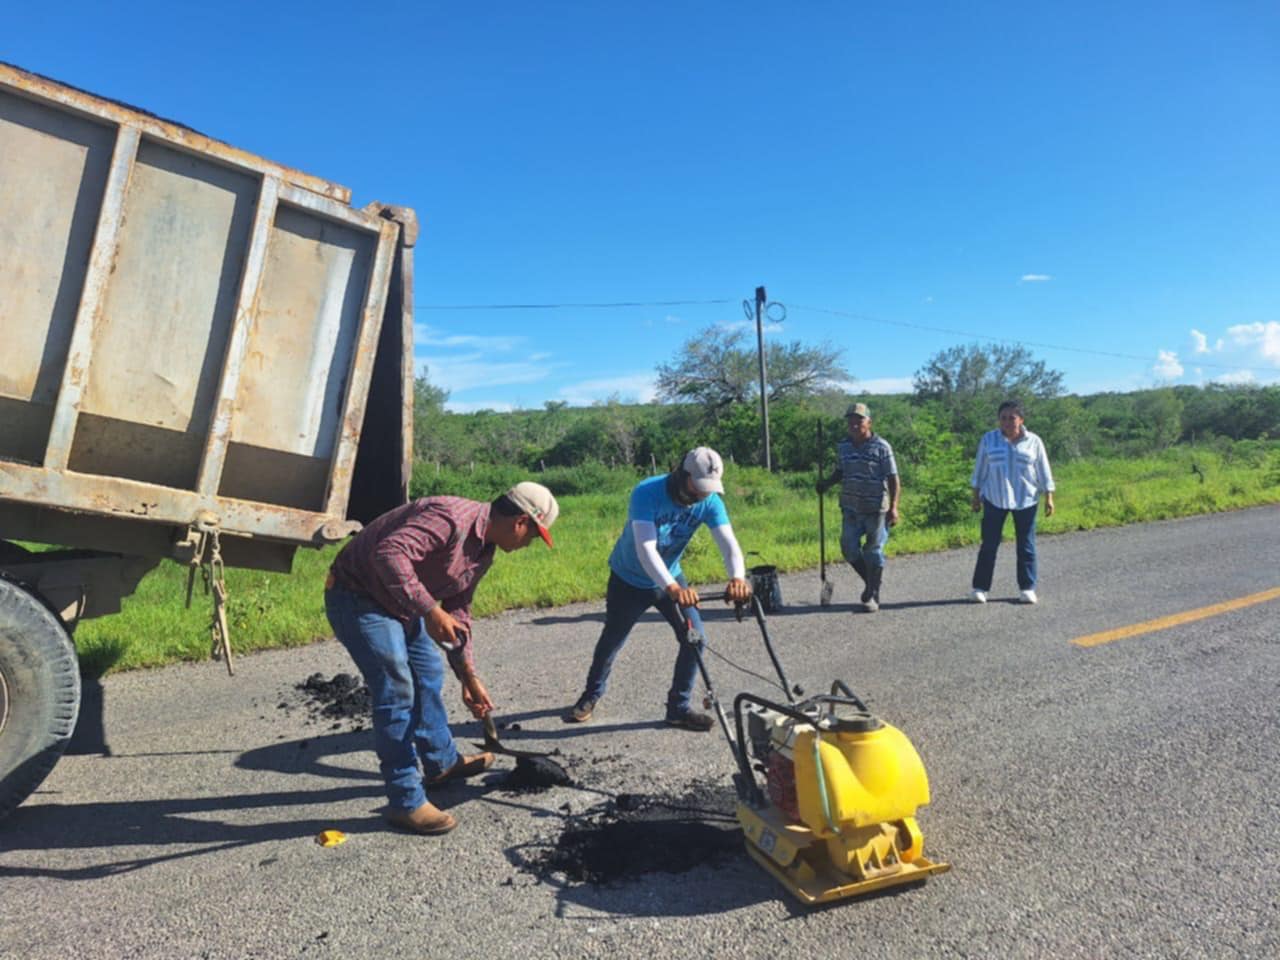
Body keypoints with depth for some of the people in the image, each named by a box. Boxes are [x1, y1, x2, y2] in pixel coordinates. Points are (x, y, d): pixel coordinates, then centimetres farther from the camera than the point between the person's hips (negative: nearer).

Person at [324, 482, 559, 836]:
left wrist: (469, 677, 12)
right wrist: (429, 611, -38)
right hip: (357, 596, -10)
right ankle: (406, 803, -1)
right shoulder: (451, 517, -28)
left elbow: (458, 612, 12)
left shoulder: (483, 551, 4)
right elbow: (389, 553, -39)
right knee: (396, 690, -11)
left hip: (399, 603, 10)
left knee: (429, 674, 18)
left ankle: (442, 763, 36)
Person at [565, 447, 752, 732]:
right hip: (629, 580, -3)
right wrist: (672, 587, -59)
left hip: (670, 577, 3)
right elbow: (646, 548, -44)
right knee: (611, 640, 12)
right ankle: (592, 694, 39)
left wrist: (737, 578, -52)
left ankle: (679, 708, 8)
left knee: (695, 638, -10)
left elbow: (729, 543, -30)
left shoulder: (710, 502, -19)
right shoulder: (647, 493, -33)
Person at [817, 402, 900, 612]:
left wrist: (893, 507, -15)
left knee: (873, 551, 2)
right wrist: (827, 483, 0)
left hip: (876, 509, -4)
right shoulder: (842, 447, 8)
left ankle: (873, 597, 14)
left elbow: (893, 478, -7)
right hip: (851, 508, 4)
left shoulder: (881, 447, -6)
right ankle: (870, 581, 26)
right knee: (849, 547, 0)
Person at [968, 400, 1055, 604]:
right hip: (994, 499, 0)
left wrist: (1049, 497, 1)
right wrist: (976, 496, 6)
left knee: (1026, 545, 5)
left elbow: (1044, 472, 6)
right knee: (989, 544, -1)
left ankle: (1027, 588, 14)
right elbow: (980, 470, 8)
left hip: (1026, 500, 0)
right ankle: (980, 587, 5)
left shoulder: (1033, 441, 2)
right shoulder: (988, 440, 3)